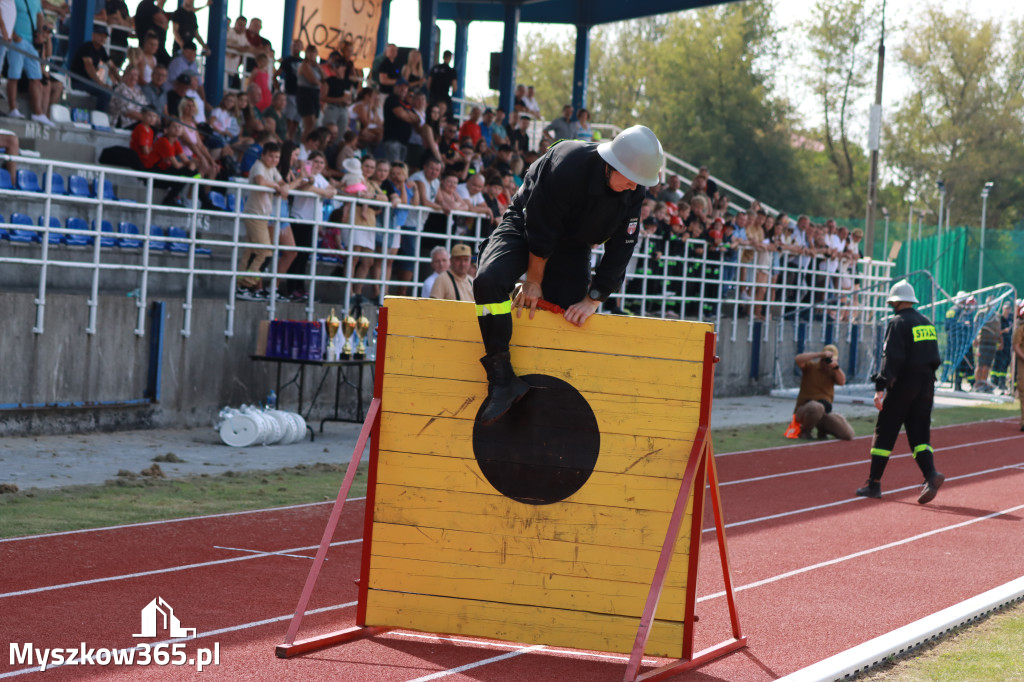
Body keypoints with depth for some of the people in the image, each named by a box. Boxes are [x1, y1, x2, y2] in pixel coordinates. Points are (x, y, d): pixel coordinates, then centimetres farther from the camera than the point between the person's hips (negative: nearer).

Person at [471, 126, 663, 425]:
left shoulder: (634, 192, -16)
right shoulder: (566, 164, -33)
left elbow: (620, 249, -8)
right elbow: (540, 229, -23)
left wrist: (593, 299, -12)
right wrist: (534, 281, -14)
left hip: (572, 246, 5)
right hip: (524, 228, -5)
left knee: (574, 316, -11)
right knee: (489, 280, -31)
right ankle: (501, 379, -29)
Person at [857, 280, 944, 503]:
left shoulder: (898, 323, -9)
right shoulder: (927, 323, 14)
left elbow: (891, 358, -18)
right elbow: (934, 357, 16)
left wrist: (881, 387, -22)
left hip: (903, 384, -6)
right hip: (926, 383, 6)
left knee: (885, 432, 2)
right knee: (919, 434, 6)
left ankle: (874, 483, 5)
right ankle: (931, 474, -18)